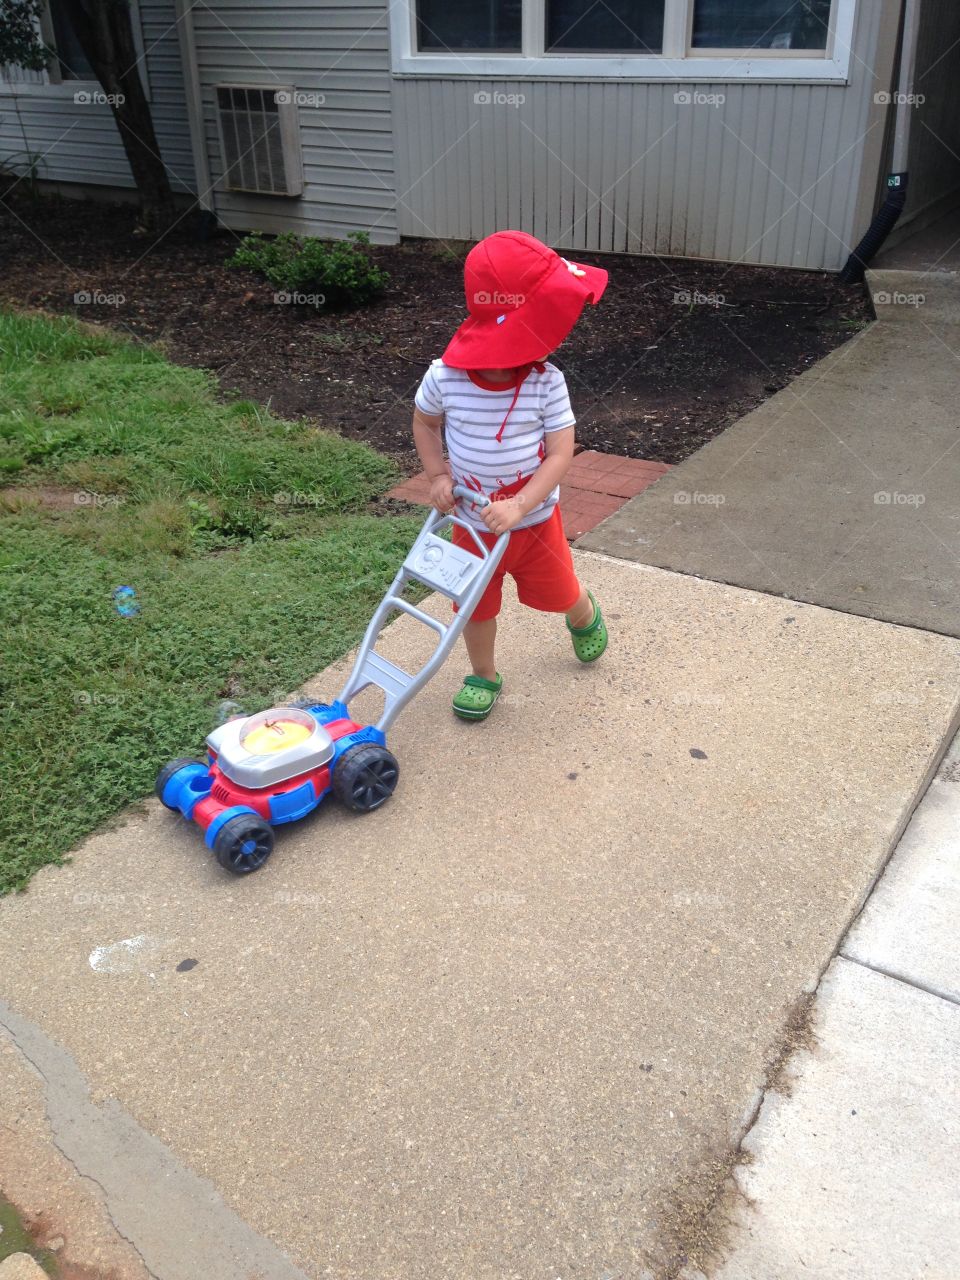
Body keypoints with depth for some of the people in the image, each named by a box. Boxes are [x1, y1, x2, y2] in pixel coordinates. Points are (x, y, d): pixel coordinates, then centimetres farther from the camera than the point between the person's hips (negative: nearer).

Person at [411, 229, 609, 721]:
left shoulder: (547, 382, -20)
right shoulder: (445, 377, -19)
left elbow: (560, 454, -19)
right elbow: (424, 423, 1)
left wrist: (518, 506, -29)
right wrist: (438, 476, -11)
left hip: (535, 518, 0)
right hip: (472, 522, 0)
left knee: (559, 592, 19)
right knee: (477, 604, 14)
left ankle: (585, 616, 55)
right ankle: (483, 675, 38)